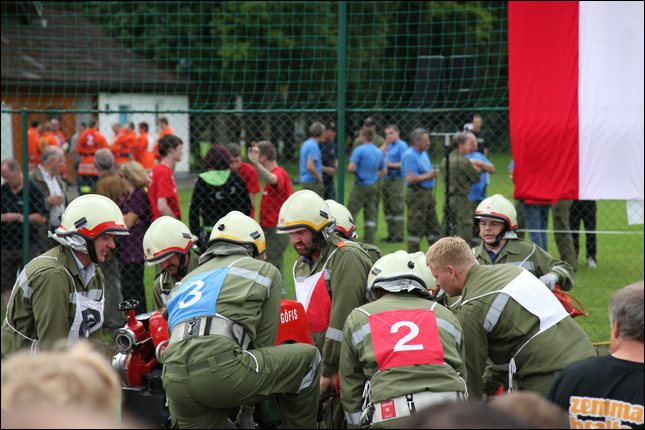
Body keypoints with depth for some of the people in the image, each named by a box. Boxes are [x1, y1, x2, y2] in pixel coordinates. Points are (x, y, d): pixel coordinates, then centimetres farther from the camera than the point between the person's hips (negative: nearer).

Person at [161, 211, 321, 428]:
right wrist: (251, 398, 33)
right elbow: (264, 340, 19)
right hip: (220, 368, -5)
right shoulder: (266, 271, 22)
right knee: (307, 358, 16)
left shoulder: (187, 280, 36)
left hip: (174, 378, 5)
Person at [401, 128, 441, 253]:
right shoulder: (410, 156, -14)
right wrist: (428, 176, -17)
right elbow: (410, 178, -22)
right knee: (416, 229, -6)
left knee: (433, 227, 14)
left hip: (427, 194, 10)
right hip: (416, 195, -10)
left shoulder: (423, 154, 16)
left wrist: (433, 173, 9)